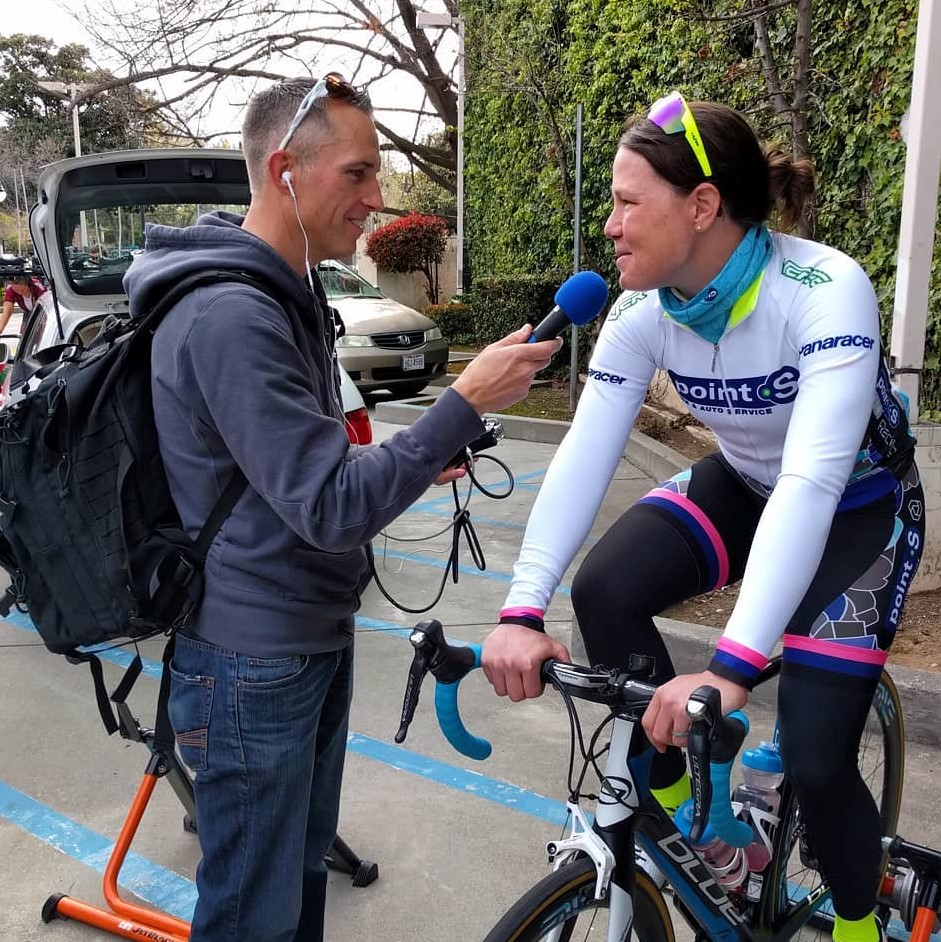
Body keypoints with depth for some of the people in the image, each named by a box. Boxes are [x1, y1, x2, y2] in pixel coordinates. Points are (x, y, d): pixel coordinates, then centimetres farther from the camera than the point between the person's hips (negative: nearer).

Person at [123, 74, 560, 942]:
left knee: (305, 869, 24)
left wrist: (403, 467, 8)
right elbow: (330, 508, -26)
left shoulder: (286, 292, 9)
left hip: (313, 635, 9)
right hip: (254, 663, -9)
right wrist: (465, 404, -26)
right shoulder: (229, 314, -24)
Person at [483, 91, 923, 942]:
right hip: (742, 485, 5)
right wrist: (523, 610, -34)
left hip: (859, 508, -4)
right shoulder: (644, 310, -17)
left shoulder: (826, 291, -33)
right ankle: (670, 795, 5)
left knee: (816, 758, -12)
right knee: (604, 594, -20)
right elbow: (584, 456, -23)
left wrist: (732, 669, -51)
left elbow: (813, 482, -43)